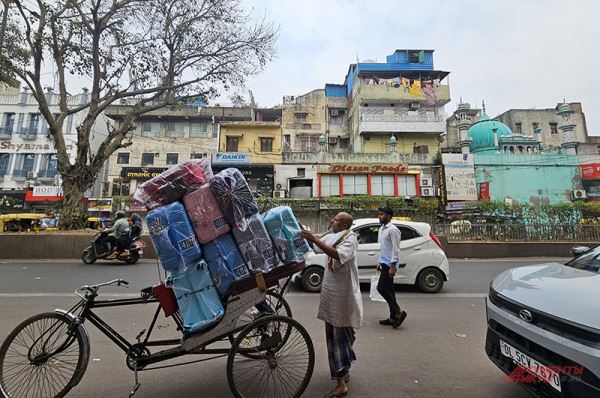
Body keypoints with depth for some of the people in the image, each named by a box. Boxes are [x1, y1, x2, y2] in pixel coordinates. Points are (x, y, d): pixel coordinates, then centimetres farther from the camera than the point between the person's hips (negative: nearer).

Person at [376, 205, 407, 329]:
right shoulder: (382, 229, 13)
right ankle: (393, 317, 21)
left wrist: (392, 266, -21)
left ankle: (399, 312, 2)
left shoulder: (392, 230, -15)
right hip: (384, 263, 9)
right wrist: (379, 262, 20)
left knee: (381, 288, -8)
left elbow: (395, 249, -19)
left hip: (389, 265, -9)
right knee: (388, 290, 12)